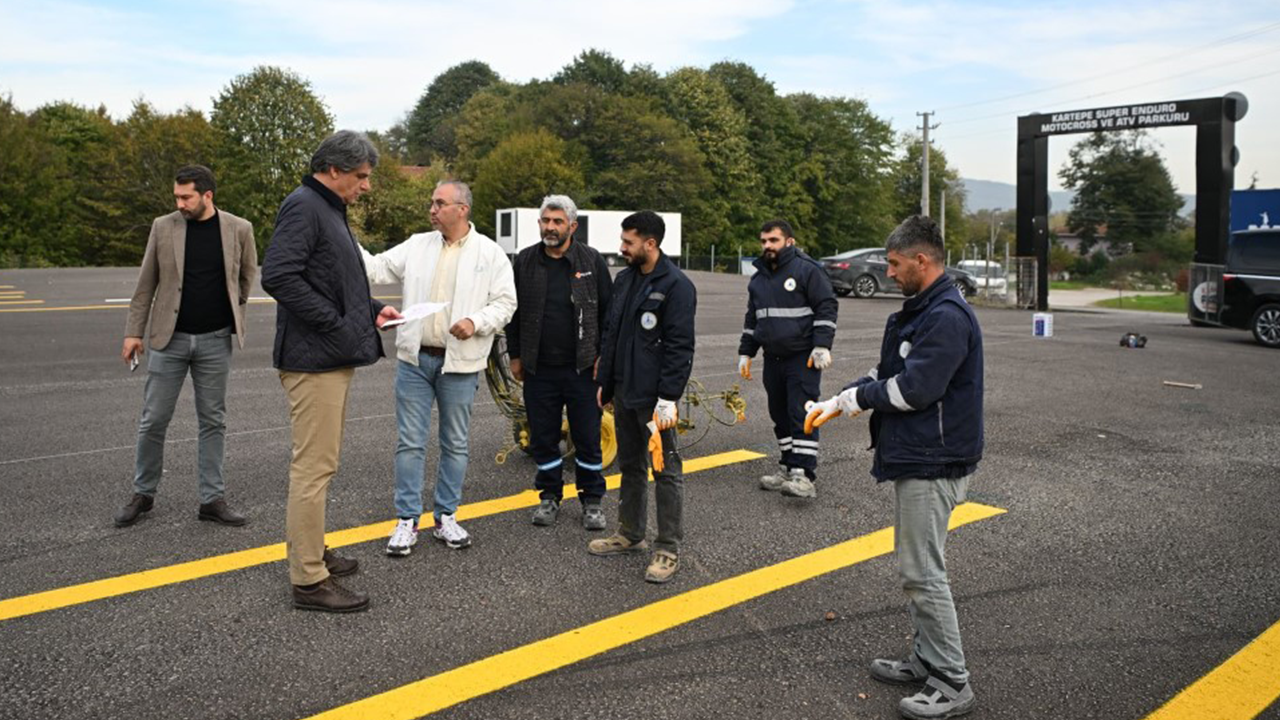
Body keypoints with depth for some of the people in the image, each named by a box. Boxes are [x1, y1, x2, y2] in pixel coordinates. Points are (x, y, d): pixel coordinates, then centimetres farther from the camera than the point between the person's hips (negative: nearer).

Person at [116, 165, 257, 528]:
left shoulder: (238, 229, -2)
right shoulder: (163, 227, -1)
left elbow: (247, 273, 14)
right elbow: (146, 283, 3)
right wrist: (134, 331, 2)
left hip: (215, 340, 0)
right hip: (169, 338, 0)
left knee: (213, 421, 6)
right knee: (153, 421, 5)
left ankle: (213, 499, 15)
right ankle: (143, 494, 22)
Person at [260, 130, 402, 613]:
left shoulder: (329, 210, 20)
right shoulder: (304, 206, -13)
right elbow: (278, 276, -24)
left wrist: (371, 310, 10)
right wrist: (336, 324, -22)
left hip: (334, 358, 11)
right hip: (315, 359, -11)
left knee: (320, 463, 19)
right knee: (314, 466, -6)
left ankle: (312, 551, 32)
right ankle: (309, 580, 1)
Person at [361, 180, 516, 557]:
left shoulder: (490, 253, -1)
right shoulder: (417, 245, 7)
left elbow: (505, 302, -2)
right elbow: (376, 268, 5)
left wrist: (476, 322, -18)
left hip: (460, 363, -2)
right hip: (414, 359, 2)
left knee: (455, 443, 9)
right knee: (410, 442, 4)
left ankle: (446, 516, 24)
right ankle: (407, 520, 14)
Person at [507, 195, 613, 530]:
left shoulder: (591, 261, -1)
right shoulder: (525, 261, 4)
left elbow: (609, 311, 2)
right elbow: (514, 311, 11)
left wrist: (603, 357, -4)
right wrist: (515, 356, 8)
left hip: (582, 369, -2)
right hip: (538, 370, 2)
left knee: (588, 437, 5)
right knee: (543, 437, 10)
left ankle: (592, 501, 20)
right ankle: (549, 497, 27)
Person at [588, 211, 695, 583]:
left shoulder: (676, 285, -13)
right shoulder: (624, 279, 12)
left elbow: (679, 347, -18)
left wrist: (668, 398, -21)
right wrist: (604, 382, 17)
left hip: (654, 397, -8)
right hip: (623, 392, 9)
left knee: (666, 471, 0)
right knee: (630, 466, 19)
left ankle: (668, 549, 9)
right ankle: (630, 534, 32)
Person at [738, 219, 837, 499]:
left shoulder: (806, 270, -7)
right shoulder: (758, 278, 15)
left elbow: (827, 307, -10)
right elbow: (752, 319, 23)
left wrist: (822, 346, -16)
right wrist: (745, 353, 19)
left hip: (803, 358, -7)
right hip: (773, 358, 7)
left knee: (801, 414, -11)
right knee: (780, 415, 10)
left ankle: (804, 475, -12)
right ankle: (789, 469, 20)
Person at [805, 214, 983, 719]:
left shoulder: (948, 317, -18)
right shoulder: (918, 312, 14)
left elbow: (914, 389, -24)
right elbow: (886, 374, 17)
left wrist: (855, 398, -10)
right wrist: (837, 402, 3)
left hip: (933, 465, -11)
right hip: (913, 459, 11)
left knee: (923, 573, -4)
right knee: (915, 566, 18)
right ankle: (926, 660, 31)